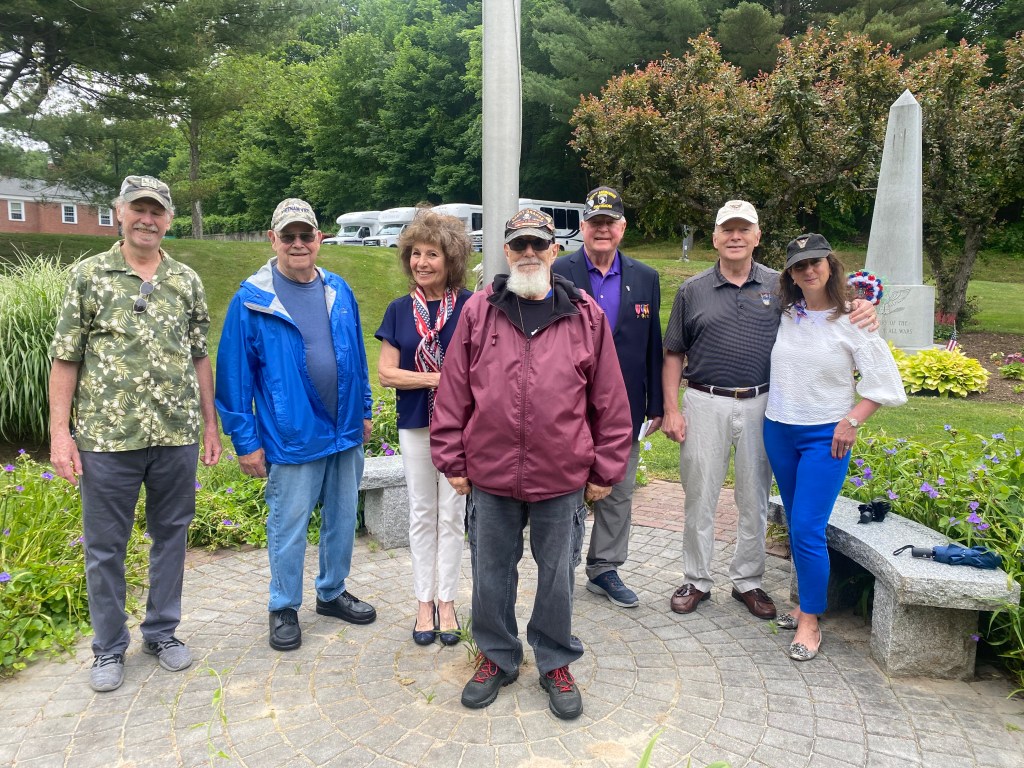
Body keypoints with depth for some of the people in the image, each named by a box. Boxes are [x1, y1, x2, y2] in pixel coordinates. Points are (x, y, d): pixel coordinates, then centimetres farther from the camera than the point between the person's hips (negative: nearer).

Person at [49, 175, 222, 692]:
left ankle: (162, 631, 32)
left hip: (176, 436, 2)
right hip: (107, 437, -2)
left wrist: (210, 424, 7)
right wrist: (60, 432, -7)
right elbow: (65, 358, -1)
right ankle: (109, 649, 27)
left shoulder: (187, 282, 7)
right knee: (105, 547, 9)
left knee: (171, 536, 13)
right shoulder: (89, 275, 0)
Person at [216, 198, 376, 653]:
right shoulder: (252, 301, -10)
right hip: (293, 438, -5)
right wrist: (246, 441, -9)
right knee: (288, 527, 8)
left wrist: (364, 411, 13)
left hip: (346, 432, 5)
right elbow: (235, 374, -9)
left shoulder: (339, 292, 4)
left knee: (342, 519, 16)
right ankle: (284, 608, 27)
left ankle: (332, 593, 36)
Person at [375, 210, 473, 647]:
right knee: (422, 514, 12)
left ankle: (446, 602, 22)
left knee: (451, 514, 8)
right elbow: (385, 373, -3)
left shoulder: (469, 306, -7)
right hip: (415, 425, 2)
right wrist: (437, 378, -13)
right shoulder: (399, 310, 1)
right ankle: (424, 602, 25)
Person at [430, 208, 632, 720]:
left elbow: (609, 401, 2)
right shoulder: (478, 311, 0)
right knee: (491, 572, 14)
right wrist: (452, 460, 2)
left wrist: (606, 470, 3)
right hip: (490, 476, 1)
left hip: (562, 479, 0)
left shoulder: (586, 316, -1)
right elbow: (453, 392, 2)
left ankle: (555, 663, 35)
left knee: (557, 575, 13)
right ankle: (496, 657, 36)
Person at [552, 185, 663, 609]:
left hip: (624, 410, 4)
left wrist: (655, 405, 7)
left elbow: (653, 346, 8)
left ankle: (605, 570, 30)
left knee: (618, 494, 13)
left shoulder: (645, 278, 6)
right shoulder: (557, 274, -4)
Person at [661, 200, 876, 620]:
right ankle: (695, 580, 21)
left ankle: (748, 581, 28)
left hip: (760, 405, 1)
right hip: (705, 403, -1)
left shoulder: (780, 286, 4)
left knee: (754, 499, 11)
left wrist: (862, 311, -12)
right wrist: (670, 409, -3)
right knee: (699, 496, 6)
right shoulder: (692, 290, 3)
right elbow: (674, 355, 4)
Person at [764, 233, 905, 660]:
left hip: (825, 437, -4)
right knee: (795, 525, 14)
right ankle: (805, 604, 29)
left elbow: (884, 383, -5)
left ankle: (810, 623, 7)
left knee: (808, 529, -8)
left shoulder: (851, 320, -8)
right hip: (778, 431, 5)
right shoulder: (783, 315, 2)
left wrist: (852, 422, -12)